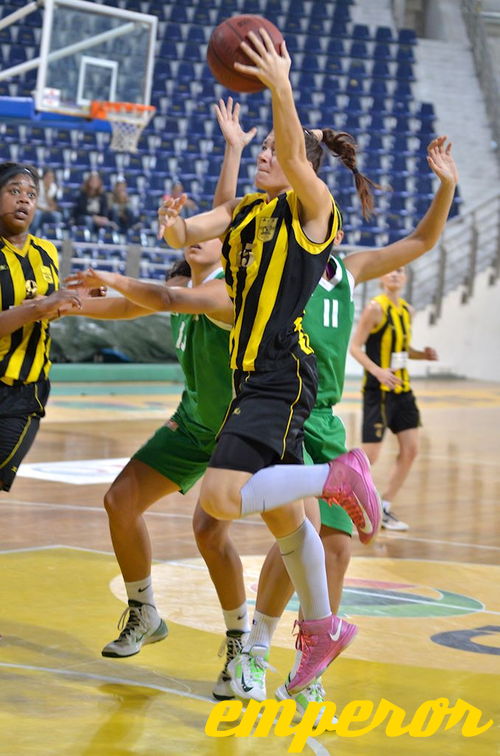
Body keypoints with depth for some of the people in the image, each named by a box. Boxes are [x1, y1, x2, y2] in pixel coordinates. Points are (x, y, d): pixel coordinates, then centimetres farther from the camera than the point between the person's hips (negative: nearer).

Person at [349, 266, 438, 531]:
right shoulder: (375, 308, -12)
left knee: (410, 449, 3)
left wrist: (422, 354, 2)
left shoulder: (407, 310, 10)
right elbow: (355, 347, -14)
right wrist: (378, 371, -28)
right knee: (370, 455, -8)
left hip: (402, 389, 7)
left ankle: (383, 509, 13)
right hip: (378, 390, -7)